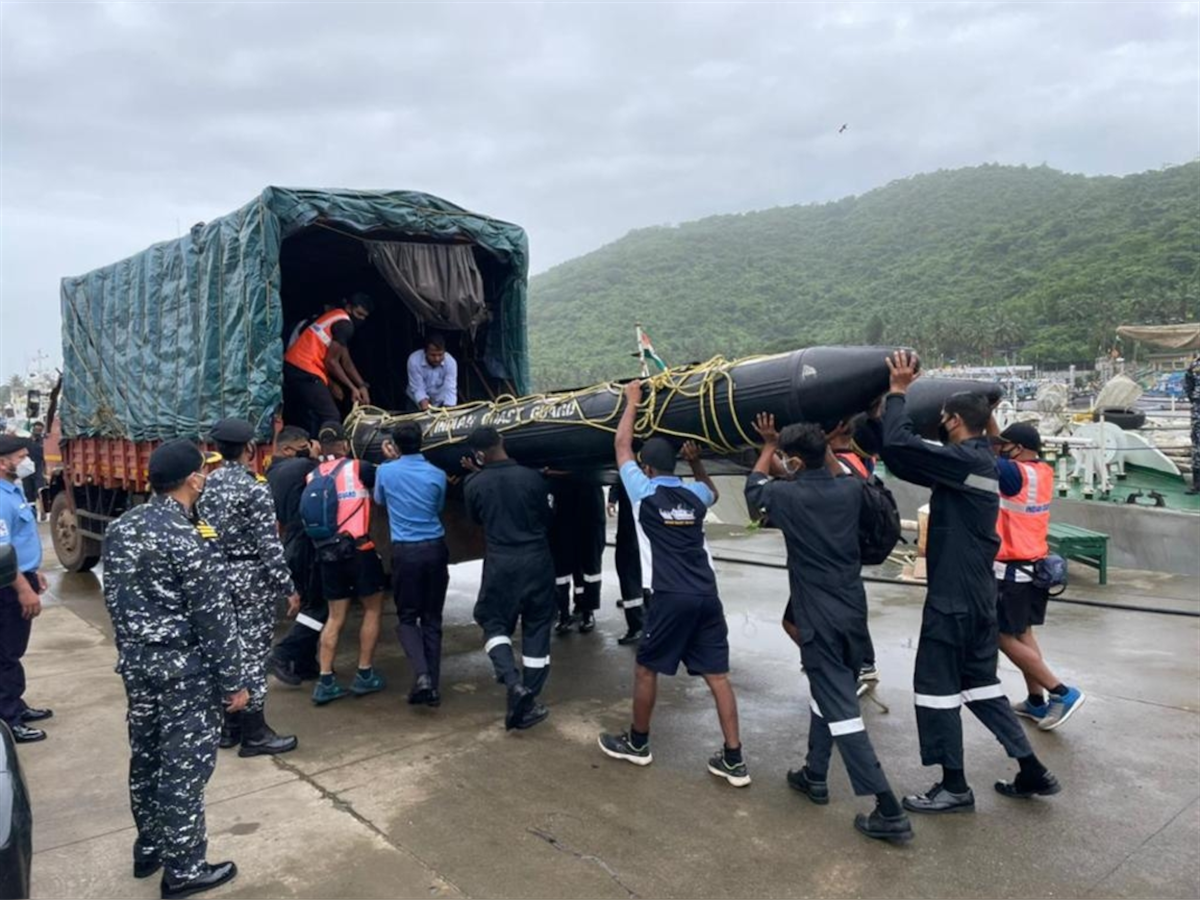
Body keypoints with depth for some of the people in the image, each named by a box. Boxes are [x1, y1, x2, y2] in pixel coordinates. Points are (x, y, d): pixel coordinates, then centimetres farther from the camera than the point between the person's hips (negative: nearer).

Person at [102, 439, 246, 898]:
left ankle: (149, 848, 36)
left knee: (146, 756, 20)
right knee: (184, 766, 4)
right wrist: (232, 680, -11)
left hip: (136, 660, 8)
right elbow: (215, 618, -19)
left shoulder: (119, 528, 3)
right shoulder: (191, 538, -22)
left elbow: (114, 598, 12)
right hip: (184, 667, -8)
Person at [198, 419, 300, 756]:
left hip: (218, 574, 8)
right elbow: (269, 545, -19)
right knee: (252, 654, 0)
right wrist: (288, 588, -14)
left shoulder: (208, 483, 6)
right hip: (252, 577, -8)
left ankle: (228, 726, 26)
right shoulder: (254, 487, -17)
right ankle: (254, 733, 8)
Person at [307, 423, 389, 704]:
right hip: (359, 550, -4)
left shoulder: (312, 477, 7)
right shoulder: (358, 468, -6)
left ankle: (325, 682, 9)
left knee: (335, 617, 13)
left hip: (328, 553, 5)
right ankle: (365, 675, 12)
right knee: (373, 610, 11)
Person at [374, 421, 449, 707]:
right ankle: (433, 685, 10)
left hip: (405, 551, -1)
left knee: (407, 617, 11)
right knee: (432, 618, 9)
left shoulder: (385, 471, -3)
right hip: (435, 548, 1)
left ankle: (421, 674, -10)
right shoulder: (437, 475, -2)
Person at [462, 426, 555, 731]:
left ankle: (513, 683, -8)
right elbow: (549, 518, 6)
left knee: (494, 623, 15)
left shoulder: (474, 485, -8)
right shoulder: (533, 477, -8)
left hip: (500, 564, -1)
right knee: (536, 630, 9)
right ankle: (529, 703, 13)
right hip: (537, 561, 1)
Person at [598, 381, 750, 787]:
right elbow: (713, 491, 38)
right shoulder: (694, 495, 11)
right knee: (717, 675, 7)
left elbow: (622, 445, 10)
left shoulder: (644, 493, -1)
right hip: (706, 595, 5)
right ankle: (734, 759, 8)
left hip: (671, 598, -5)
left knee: (647, 668, 13)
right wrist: (697, 463, 30)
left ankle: (637, 743, 27)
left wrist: (633, 401, 18)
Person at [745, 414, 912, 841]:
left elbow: (754, 488, 11)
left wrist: (769, 445, 22)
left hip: (819, 617, -6)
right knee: (826, 694, 22)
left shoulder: (790, 496, -12)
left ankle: (889, 811, -7)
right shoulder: (850, 491, 0)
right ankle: (815, 775, 34)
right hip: (853, 610, 7)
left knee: (840, 707, -5)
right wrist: (824, 448, 33)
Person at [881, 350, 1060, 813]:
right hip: (976, 591, 10)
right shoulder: (981, 459, 11)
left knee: (935, 683, 2)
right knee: (979, 679, 19)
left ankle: (954, 787, 12)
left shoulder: (962, 460, -17)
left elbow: (900, 444, -27)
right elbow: (923, 454, 18)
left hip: (953, 592, -10)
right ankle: (1032, 770, 24)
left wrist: (897, 392, -15)